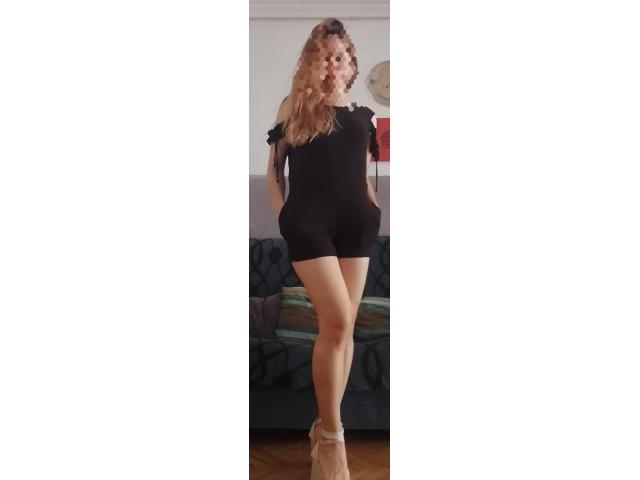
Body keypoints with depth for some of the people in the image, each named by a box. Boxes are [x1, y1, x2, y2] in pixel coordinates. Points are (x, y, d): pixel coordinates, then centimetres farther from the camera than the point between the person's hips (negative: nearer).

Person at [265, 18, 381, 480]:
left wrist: (373, 207, 6)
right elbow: (274, 168, 9)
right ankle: (330, 436, -3)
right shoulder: (294, 107, 9)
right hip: (309, 223, -4)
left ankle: (327, 426, 16)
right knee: (336, 320, -15)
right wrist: (282, 212, -3)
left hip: (355, 224, 4)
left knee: (345, 325, 3)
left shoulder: (364, 116, 16)